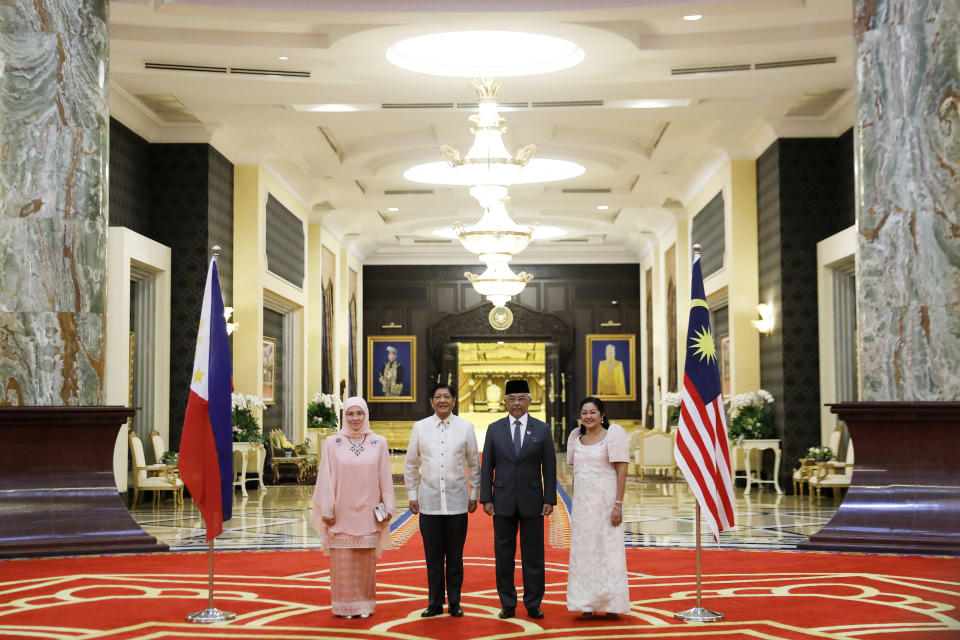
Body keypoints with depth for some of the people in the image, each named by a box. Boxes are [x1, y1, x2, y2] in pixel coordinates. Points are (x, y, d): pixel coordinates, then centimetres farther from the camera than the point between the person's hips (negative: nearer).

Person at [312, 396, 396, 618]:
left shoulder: (379, 443, 4)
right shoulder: (332, 443, 1)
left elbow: (385, 478, 6)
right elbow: (326, 479, 0)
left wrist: (388, 507, 2)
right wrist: (327, 510, -4)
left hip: (367, 514, 1)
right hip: (341, 512, -1)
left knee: (366, 561, 6)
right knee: (342, 562, 2)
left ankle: (365, 604, 15)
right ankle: (344, 606, 11)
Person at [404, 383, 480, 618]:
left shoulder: (465, 427, 3)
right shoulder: (420, 427, 4)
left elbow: (474, 464, 10)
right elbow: (411, 464, 11)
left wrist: (474, 494, 9)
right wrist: (412, 495, 9)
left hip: (457, 502, 0)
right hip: (429, 502, 0)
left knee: (455, 557, 5)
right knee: (433, 557, 4)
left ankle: (454, 603, 15)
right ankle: (435, 603, 14)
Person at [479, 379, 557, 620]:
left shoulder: (542, 429, 2)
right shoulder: (494, 429, 4)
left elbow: (549, 467, 2)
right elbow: (487, 467, 4)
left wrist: (549, 500, -4)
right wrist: (486, 499, -3)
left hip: (532, 501, -1)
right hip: (503, 501, 1)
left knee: (533, 555, 3)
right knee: (504, 555, 5)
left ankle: (533, 604, 12)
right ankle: (508, 604, 14)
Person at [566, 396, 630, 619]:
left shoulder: (614, 434, -6)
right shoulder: (576, 437, 11)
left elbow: (622, 471, -10)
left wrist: (618, 504, -16)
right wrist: (576, 503, 10)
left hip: (606, 500, -5)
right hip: (582, 503, 5)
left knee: (609, 548, -2)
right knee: (584, 551, 5)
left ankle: (612, 605, 5)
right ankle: (588, 605, 11)